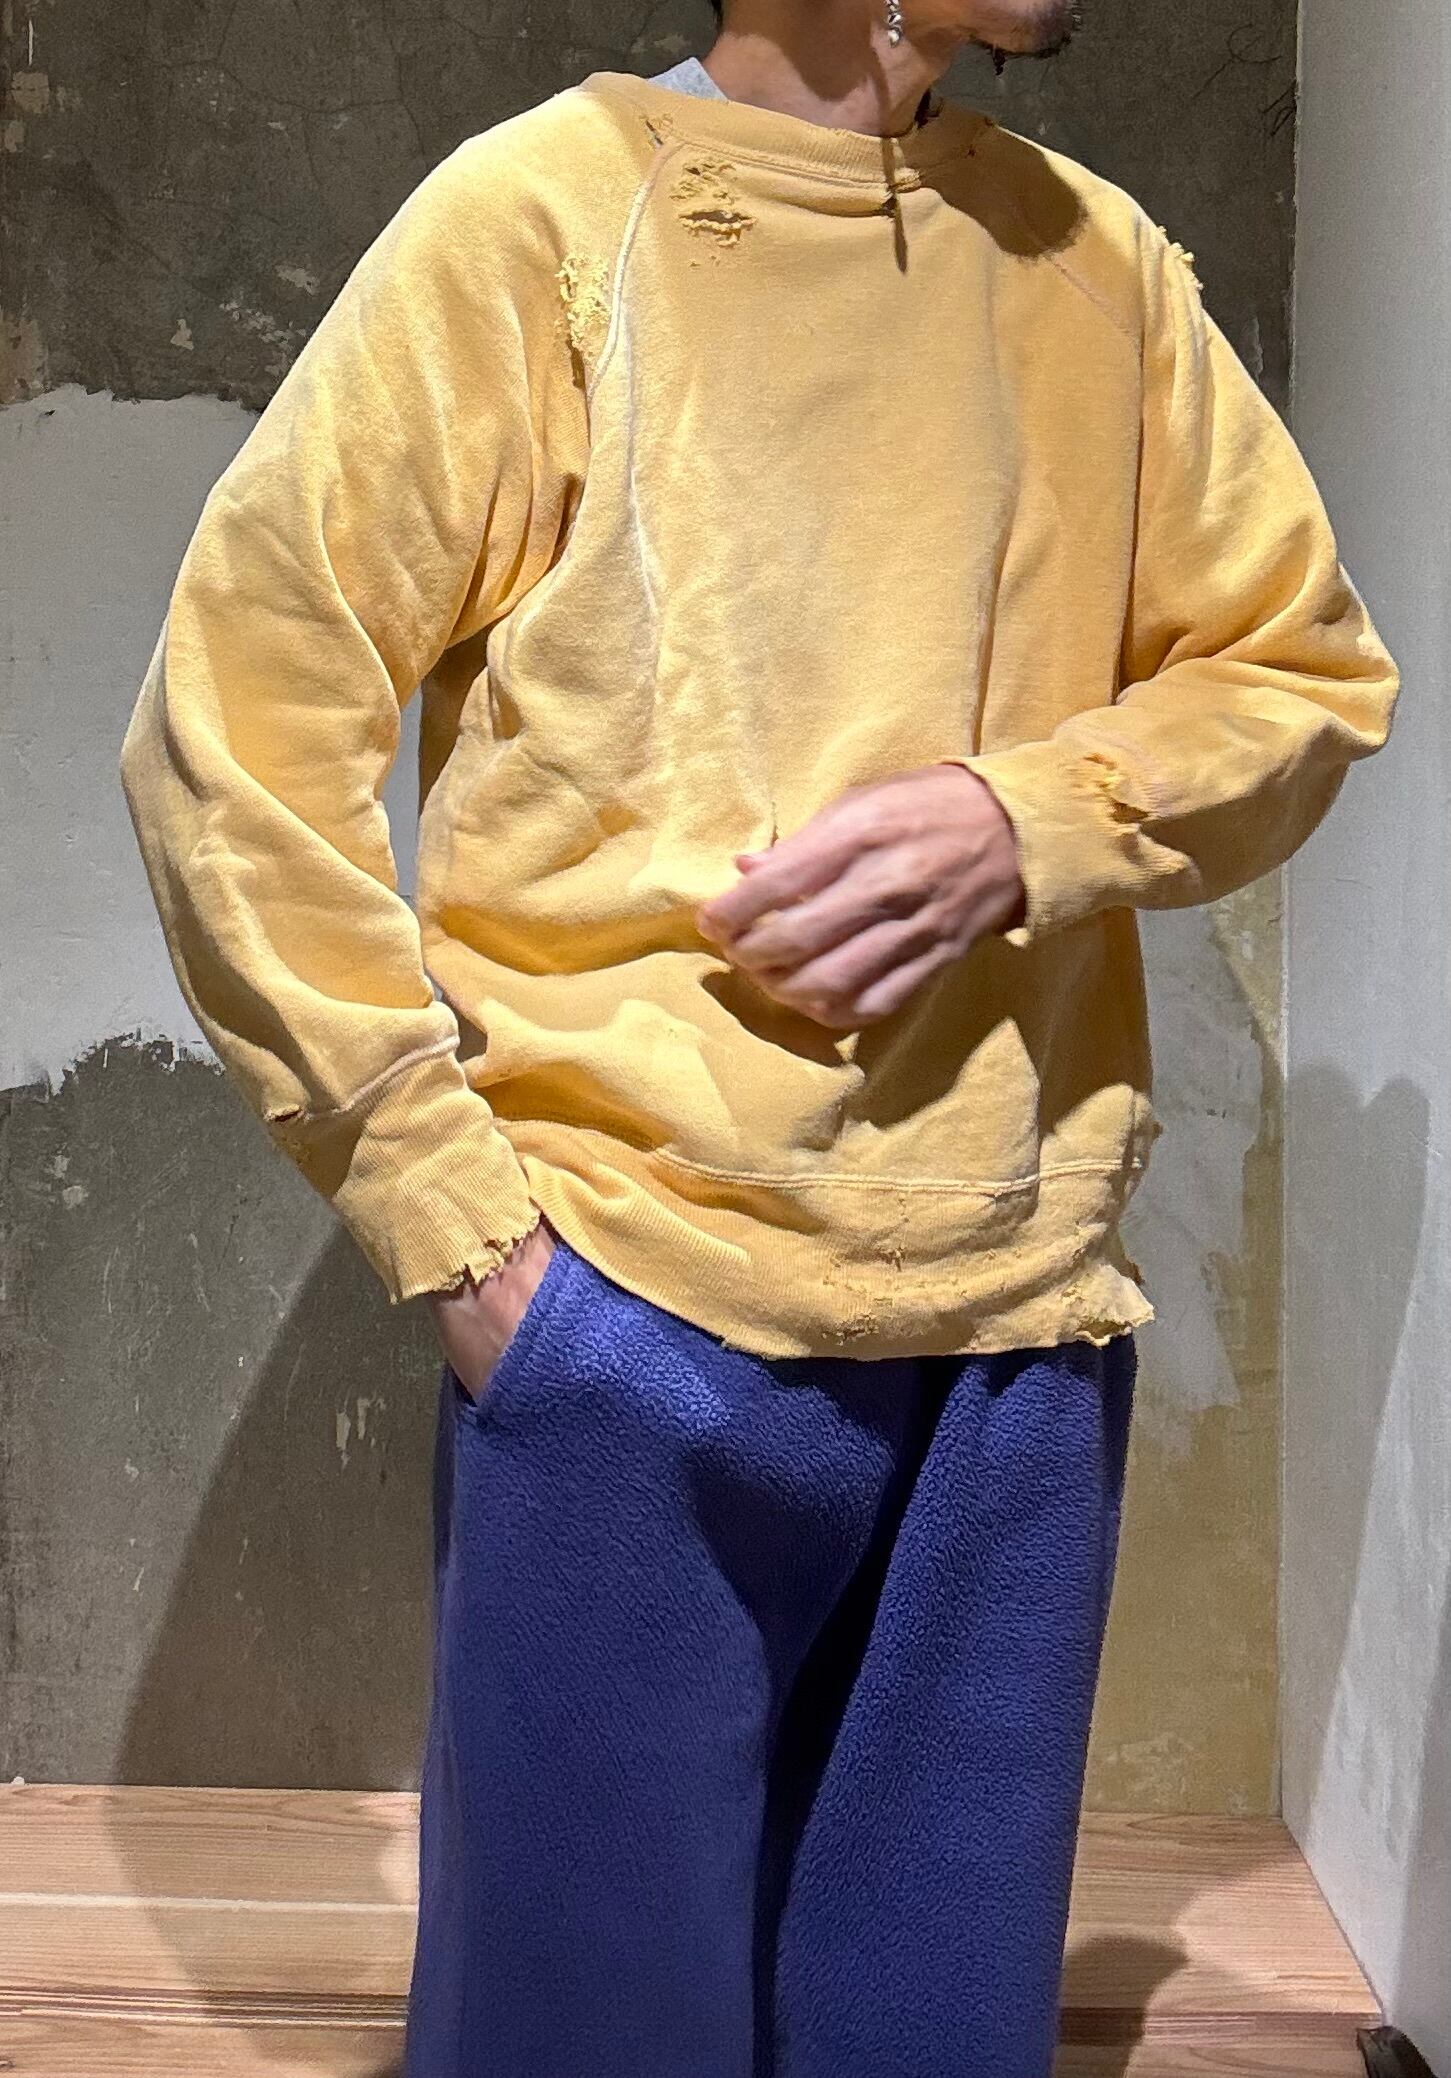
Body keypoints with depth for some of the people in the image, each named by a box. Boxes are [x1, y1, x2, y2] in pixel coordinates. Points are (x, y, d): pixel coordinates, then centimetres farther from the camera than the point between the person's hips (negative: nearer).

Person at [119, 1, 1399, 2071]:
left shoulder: (1100, 264, 9)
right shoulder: (542, 214, -3)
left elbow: (1304, 664, 14)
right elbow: (231, 739, -5)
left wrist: (1026, 817, -7)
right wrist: (451, 1215, -9)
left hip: (1026, 1325, 4)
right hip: (638, 1307, -4)